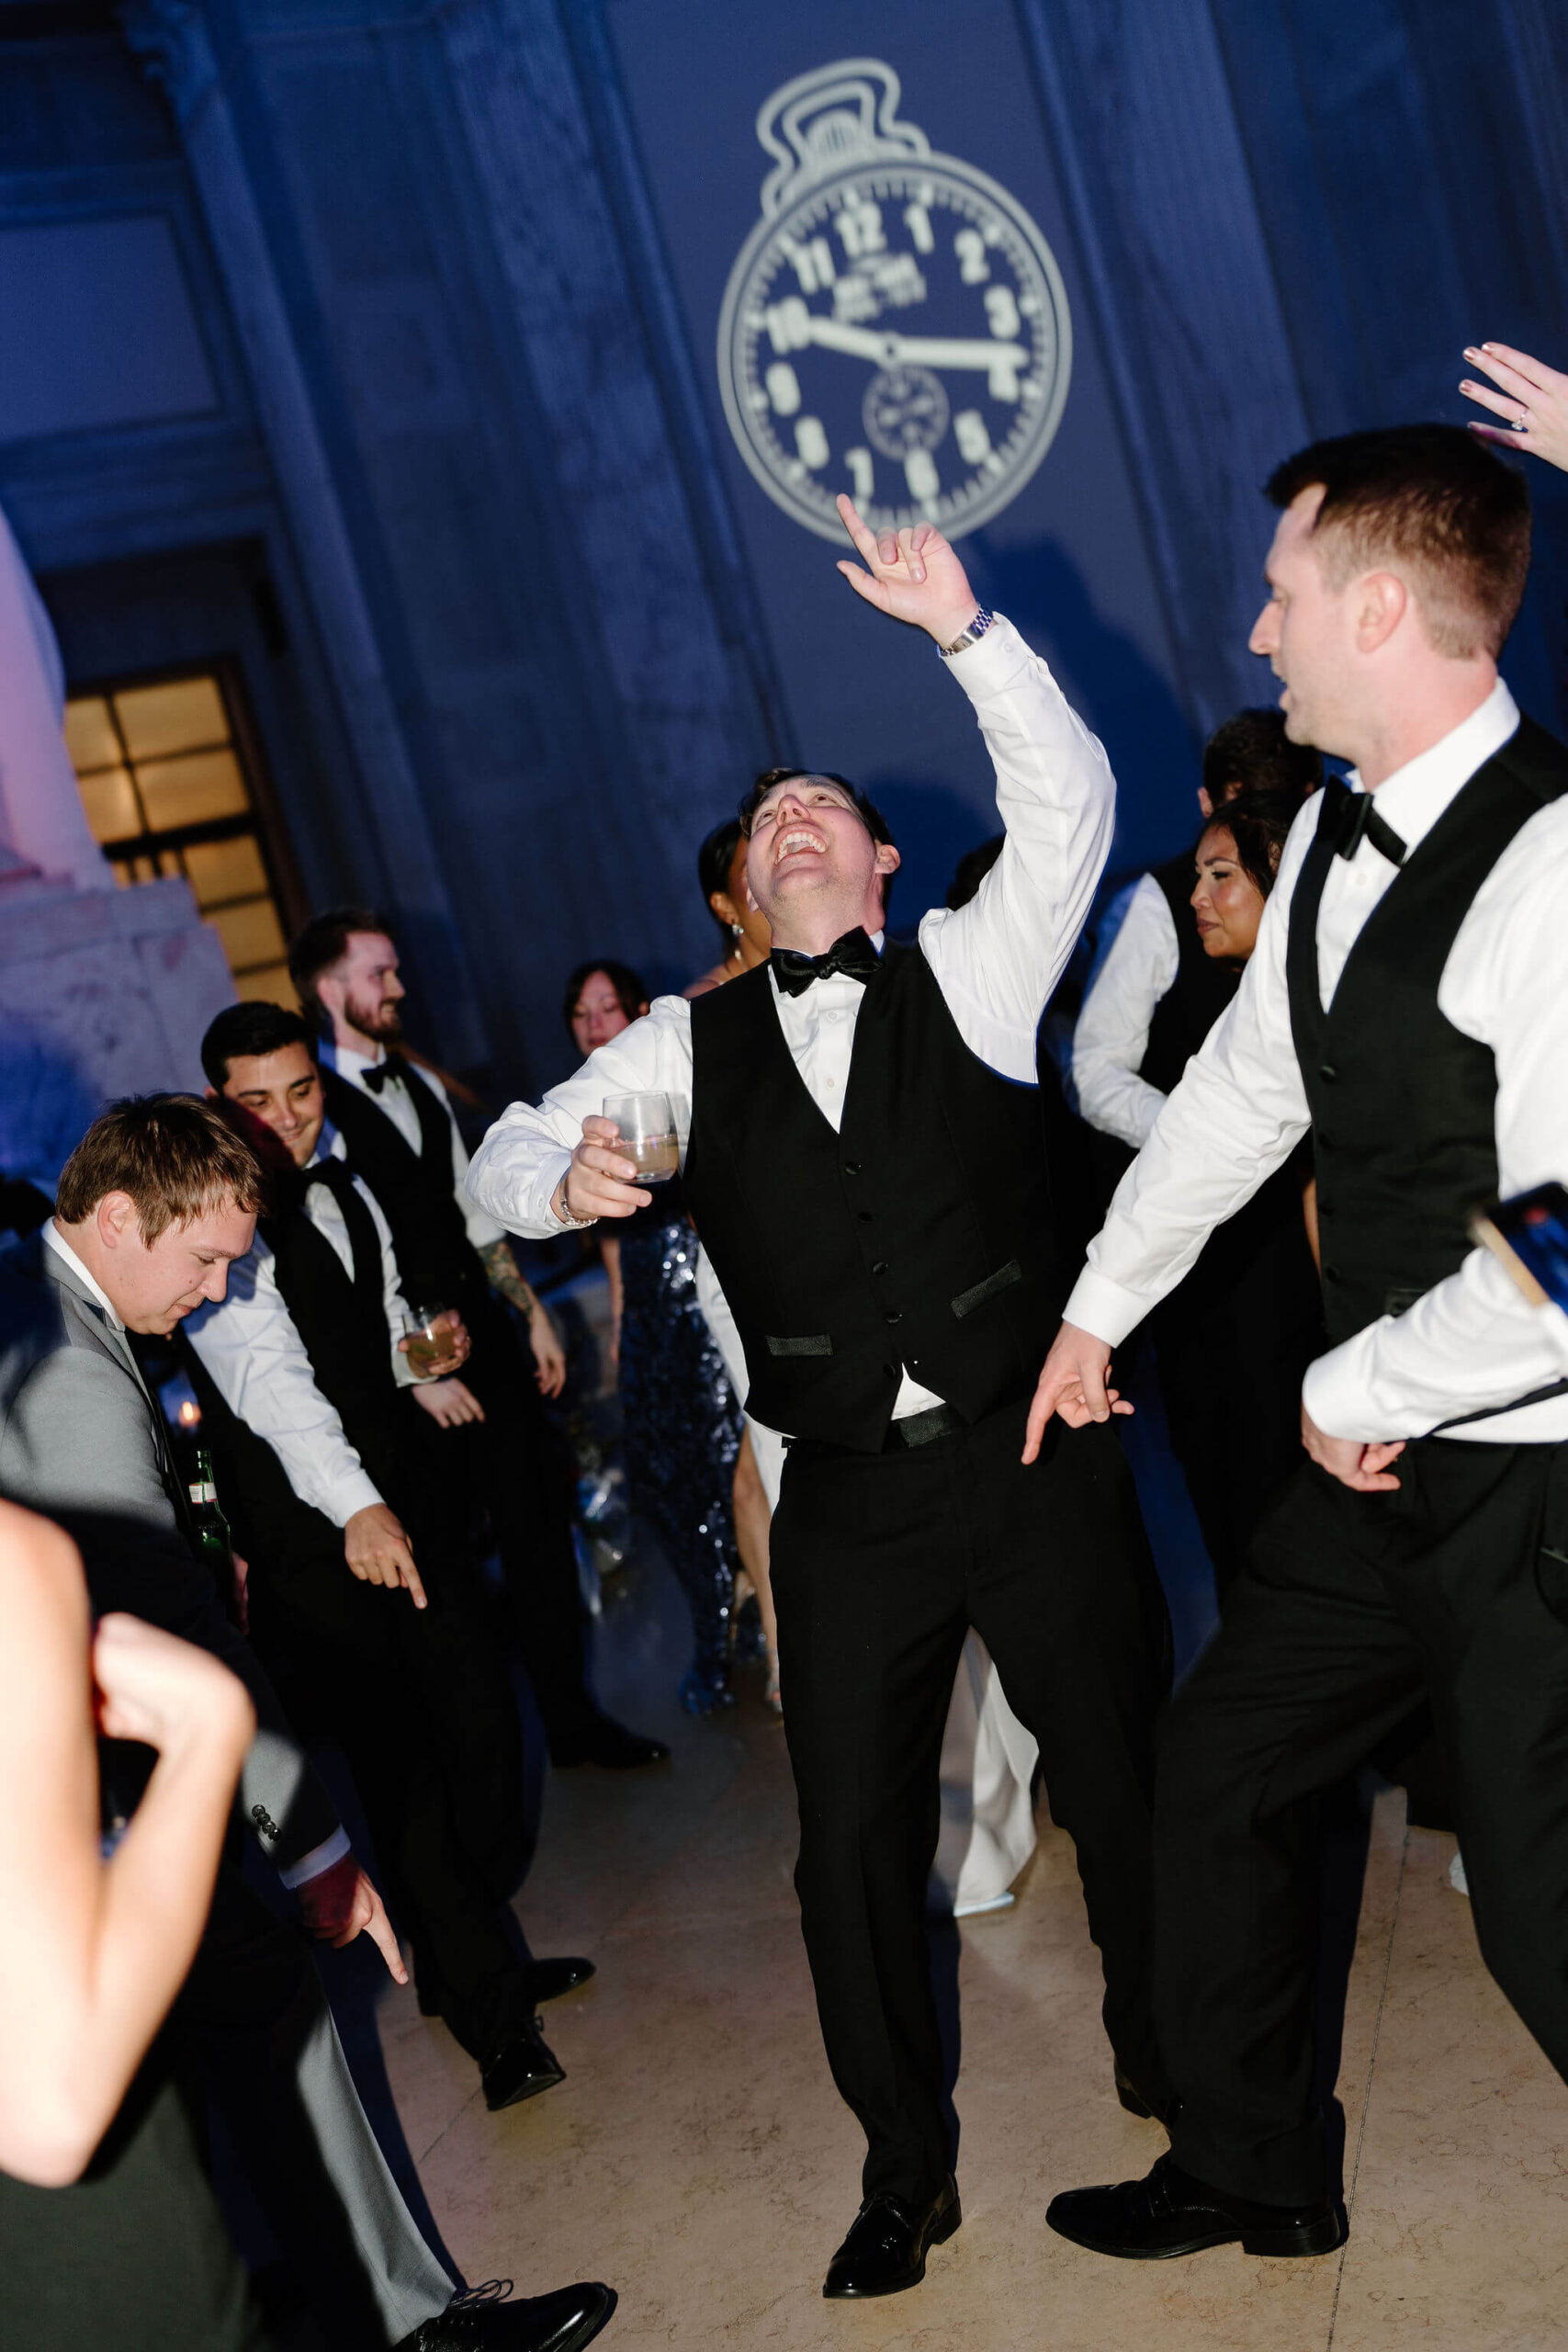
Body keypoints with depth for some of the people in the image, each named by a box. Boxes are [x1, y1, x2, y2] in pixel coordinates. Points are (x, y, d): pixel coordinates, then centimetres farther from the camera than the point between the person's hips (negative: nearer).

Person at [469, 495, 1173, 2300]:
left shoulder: (966, 978, 5)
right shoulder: (685, 1045, 9)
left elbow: (1068, 808, -8)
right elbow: (499, 1165, 7)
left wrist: (965, 631, -18)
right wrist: (564, 1174, -16)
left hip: (1031, 1459, -1)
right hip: (847, 1503, 2)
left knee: (1123, 1781, 10)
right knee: (852, 1839, 7)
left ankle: (1176, 2082, 36)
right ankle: (905, 2168, 28)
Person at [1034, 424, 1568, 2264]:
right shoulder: (1334, 837, 5)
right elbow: (1242, 1092, 18)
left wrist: (1355, 1389, -13)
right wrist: (1097, 1306, 27)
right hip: (1383, 1455, 9)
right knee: (1217, 1780, 18)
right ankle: (1249, 2174, 39)